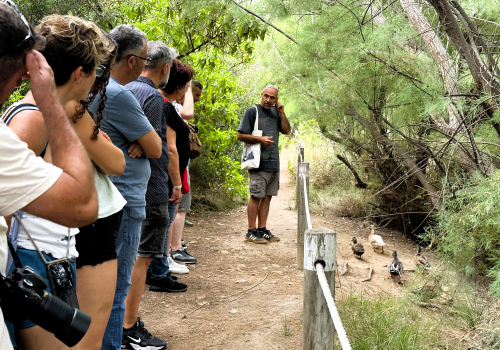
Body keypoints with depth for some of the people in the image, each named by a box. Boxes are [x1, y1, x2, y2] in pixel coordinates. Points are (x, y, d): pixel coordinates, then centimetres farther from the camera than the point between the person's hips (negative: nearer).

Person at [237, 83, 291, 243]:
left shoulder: (275, 112, 14)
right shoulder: (252, 111, -3)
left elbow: (287, 131, 13)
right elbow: (240, 135, -6)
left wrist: (282, 113, 3)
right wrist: (260, 139, -14)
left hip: (274, 163, 6)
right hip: (259, 163, -6)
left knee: (267, 197, 9)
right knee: (256, 196, -5)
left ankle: (262, 230, 16)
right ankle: (251, 231, 1)